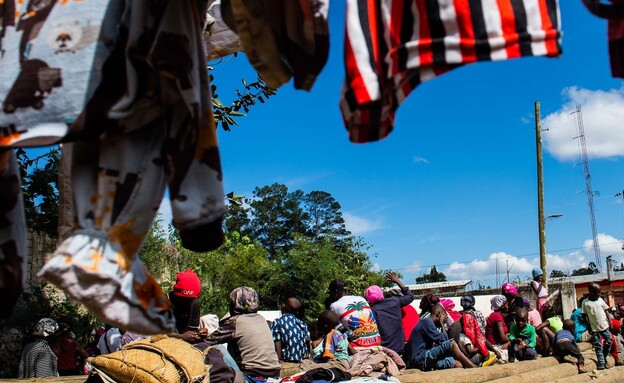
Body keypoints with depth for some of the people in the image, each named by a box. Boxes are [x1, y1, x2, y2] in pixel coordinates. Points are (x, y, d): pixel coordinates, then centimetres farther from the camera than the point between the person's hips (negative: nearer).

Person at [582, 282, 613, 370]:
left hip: (605, 327, 3)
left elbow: (606, 311, 9)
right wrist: (589, 328, -6)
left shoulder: (600, 300, 4)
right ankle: (601, 363, 6)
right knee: (598, 346, 1)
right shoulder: (585, 302, -6)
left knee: (608, 343, 8)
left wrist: (610, 322, 1)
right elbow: (585, 316, -4)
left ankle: (604, 359, 27)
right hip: (594, 329, -3)